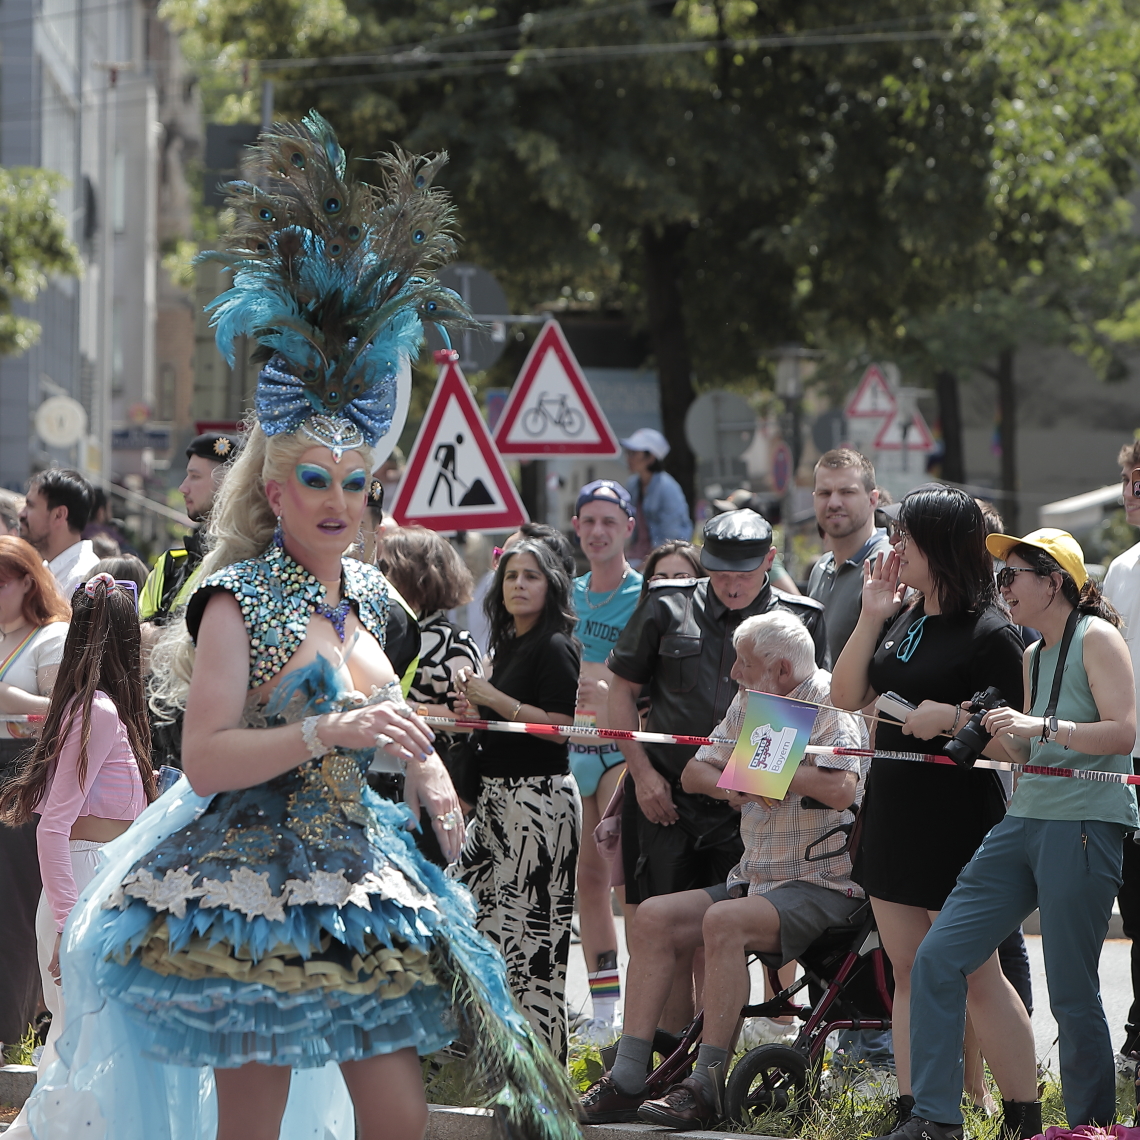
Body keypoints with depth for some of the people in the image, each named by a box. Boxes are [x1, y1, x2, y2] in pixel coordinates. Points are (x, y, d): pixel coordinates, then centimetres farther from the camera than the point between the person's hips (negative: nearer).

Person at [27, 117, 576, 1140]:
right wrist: (328, 730, -23)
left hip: (358, 882, 7)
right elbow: (206, 757, -16)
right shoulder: (239, 600, -9)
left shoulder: (362, 599, 13)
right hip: (250, 887, -7)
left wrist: (425, 768, 9)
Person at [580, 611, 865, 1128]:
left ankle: (705, 1091, -31)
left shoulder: (832, 709, -12)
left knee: (725, 920, -32)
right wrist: (730, 785, -8)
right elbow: (694, 771, 15)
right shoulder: (746, 706, 13)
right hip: (755, 877, 8)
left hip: (823, 885, -8)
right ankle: (627, 1081, -9)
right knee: (653, 917, -7)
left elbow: (840, 789, -29)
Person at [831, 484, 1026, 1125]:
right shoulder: (902, 620, 10)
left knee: (976, 977, -5)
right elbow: (847, 699, 8)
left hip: (958, 822, -8)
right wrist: (870, 617, 1)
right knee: (911, 975, 11)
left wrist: (953, 717, -25)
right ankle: (913, 1113, 16)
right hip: (893, 811, 8)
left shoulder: (990, 634, -13)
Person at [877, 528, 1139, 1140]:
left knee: (1072, 995, -5)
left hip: (1084, 825, -9)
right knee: (937, 958, -1)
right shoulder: (1033, 656, 20)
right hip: (1024, 818, 9)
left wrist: (1039, 727, -22)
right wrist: (987, 737, 10)